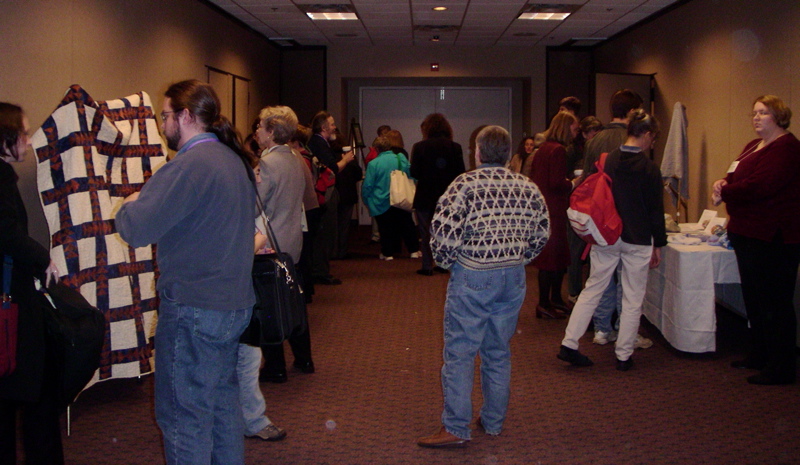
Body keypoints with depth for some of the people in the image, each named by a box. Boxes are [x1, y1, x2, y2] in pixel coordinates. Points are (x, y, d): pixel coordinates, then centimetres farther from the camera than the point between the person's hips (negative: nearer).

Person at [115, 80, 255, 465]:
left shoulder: (190, 165, -19)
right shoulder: (233, 159, 11)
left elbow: (136, 229, -23)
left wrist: (130, 204, -2)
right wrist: (145, 202, 13)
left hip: (194, 308, -9)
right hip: (235, 303, 9)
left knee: (184, 415, 3)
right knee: (223, 401, 21)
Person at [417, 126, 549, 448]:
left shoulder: (465, 184, -12)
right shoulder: (528, 188, 4)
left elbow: (445, 230, -19)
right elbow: (541, 232, 10)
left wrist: (446, 261, -1)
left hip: (472, 277, -5)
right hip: (514, 277, 6)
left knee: (460, 352, 2)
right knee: (499, 352, 16)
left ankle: (455, 428, 5)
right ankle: (493, 422, 26)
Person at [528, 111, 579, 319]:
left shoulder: (543, 148, 13)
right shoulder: (558, 150, -16)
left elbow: (532, 177, 17)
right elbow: (557, 183, -22)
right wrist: (574, 183, -4)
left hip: (542, 207, 10)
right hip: (553, 210, -10)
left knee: (558, 255, 17)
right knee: (551, 256, -2)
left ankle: (554, 298, 27)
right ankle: (544, 304, 5)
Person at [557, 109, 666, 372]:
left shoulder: (607, 161, 1)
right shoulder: (649, 168, -10)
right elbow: (656, 209, -6)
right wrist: (658, 244, 3)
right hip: (637, 241, -4)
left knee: (592, 290, 12)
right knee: (632, 300, 7)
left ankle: (569, 345, 8)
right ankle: (623, 356, 12)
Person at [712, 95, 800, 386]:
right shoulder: (754, 146, 17)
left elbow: (760, 186, -26)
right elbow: (739, 177, 19)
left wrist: (725, 193, -14)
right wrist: (724, 182, -5)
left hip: (773, 238, -10)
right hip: (749, 234, 11)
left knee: (775, 303, -4)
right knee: (754, 299, 18)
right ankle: (760, 356, 31)